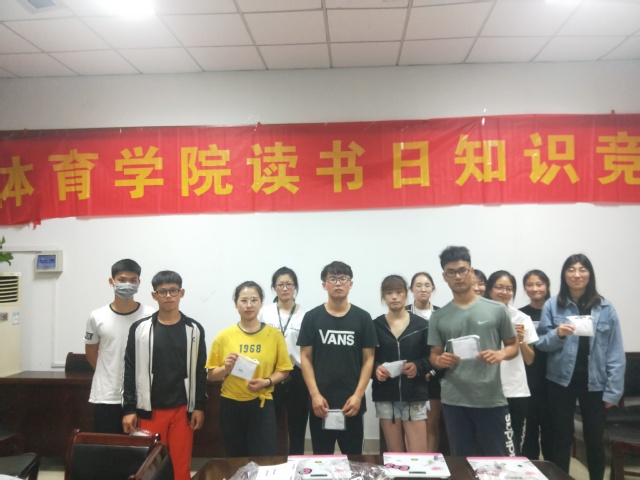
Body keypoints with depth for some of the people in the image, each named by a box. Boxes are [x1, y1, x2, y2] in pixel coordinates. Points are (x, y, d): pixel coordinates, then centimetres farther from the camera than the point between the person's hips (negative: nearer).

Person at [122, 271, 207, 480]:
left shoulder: (194, 329, 1)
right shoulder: (140, 329, -1)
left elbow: (200, 371, 4)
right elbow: (131, 371, 1)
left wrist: (199, 406, 0)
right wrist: (129, 409, -3)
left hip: (182, 409, 0)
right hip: (149, 410, 0)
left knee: (181, 463, 7)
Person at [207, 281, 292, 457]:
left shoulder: (274, 334, -3)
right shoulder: (224, 336, -3)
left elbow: (283, 370, 3)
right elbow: (212, 375, 3)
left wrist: (267, 382, -15)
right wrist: (226, 368, -16)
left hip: (262, 405, -1)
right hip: (231, 405, 1)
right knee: (236, 460, 13)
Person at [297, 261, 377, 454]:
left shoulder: (362, 318, 2)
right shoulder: (312, 317, 1)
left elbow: (368, 359, 2)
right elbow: (306, 358, 1)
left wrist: (358, 395, -8)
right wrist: (315, 394, -8)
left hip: (351, 402, 0)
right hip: (321, 402, 0)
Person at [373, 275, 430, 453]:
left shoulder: (421, 325, 1)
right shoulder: (375, 326, 2)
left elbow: (432, 358, 2)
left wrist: (418, 366, -17)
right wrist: (376, 368, -16)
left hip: (415, 396, -1)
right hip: (386, 397, 1)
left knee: (419, 454, -2)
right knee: (395, 455, 10)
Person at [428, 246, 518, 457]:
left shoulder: (497, 309, 0)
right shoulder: (438, 317, 5)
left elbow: (513, 345, 8)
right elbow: (434, 356, 10)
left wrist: (500, 354, -14)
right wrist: (440, 360, -14)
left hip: (491, 400, -1)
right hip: (454, 401, 2)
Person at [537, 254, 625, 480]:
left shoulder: (605, 307, -2)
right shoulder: (552, 305, -2)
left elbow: (615, 352, -2)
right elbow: (541, 343, -2)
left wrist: (613, 390, -6)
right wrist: (557, 334, -22)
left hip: (594, 382, 1)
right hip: (561, 381, 0)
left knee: (594, 439, 13)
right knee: (561, 438, 9)